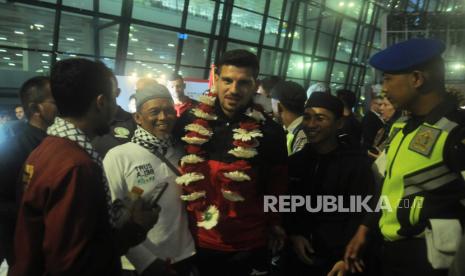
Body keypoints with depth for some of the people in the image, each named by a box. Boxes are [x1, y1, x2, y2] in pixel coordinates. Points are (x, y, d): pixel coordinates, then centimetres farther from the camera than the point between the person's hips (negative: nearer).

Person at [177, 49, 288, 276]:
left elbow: (277, 186, 2)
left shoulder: (270, 132, -11)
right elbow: (180, 174, 5)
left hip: (249, 247, -1)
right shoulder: (191, 121, -7)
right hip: (197, 242, 2)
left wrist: (275, 224, 9)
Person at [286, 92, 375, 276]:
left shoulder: (357, 163, -9)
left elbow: (361, 216, -9)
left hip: (337, 260, -3)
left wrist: (346, 257, -11)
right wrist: (293, 235, -3)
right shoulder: (294, 161, 3)